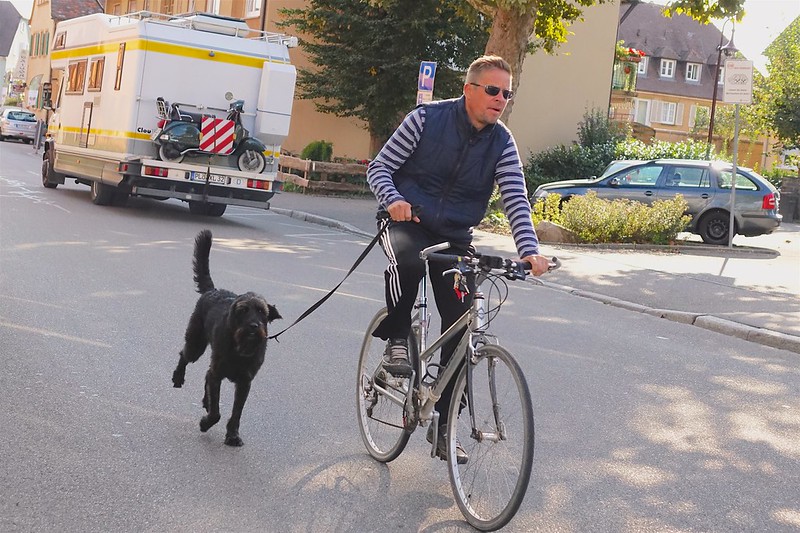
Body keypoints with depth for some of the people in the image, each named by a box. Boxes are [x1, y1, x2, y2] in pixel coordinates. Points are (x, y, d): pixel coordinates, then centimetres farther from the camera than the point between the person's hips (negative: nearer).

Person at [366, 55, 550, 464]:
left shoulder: (502, 143, -3)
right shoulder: (427, 119, -10)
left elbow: (516, 200, -11)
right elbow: (380, 167, -7)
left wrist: (529, 251, -27)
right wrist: (394, 200, -29)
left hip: (455, 238, 4)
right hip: (407, 223, -3)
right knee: (409, 259, -40)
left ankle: (442, 424, 9)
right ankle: (396, 338, -13)